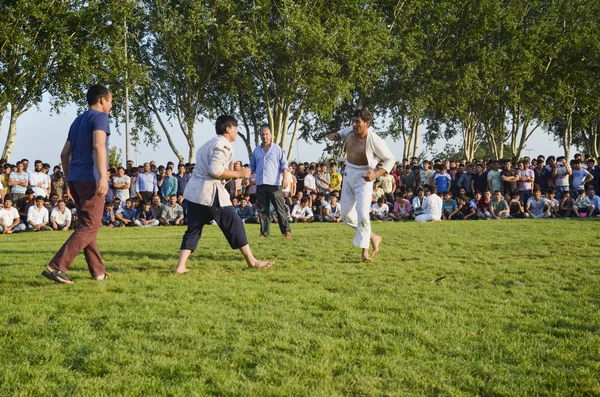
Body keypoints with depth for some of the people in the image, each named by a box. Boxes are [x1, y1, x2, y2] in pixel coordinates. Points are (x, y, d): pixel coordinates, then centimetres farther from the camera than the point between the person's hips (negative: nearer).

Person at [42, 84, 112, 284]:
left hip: (75, 178, 9)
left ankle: (98, 271, 17)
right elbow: (98, 145, -22)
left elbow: (65, 154, 20)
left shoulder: (78, 121, 20)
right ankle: (56, 267, -17)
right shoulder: (99, 117, -5)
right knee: (89, 227, -8)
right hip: (91, 179, -9)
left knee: (86, 224, 14)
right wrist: (103, 176, -30)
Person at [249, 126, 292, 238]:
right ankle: (264, 232, 9)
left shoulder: (277, 149, 5)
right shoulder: (256, 151, 15)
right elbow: (252, 167, 22)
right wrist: (246, 176, 8)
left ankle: (286, 230, -1)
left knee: (280, 209, -4)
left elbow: (284, 164, 0)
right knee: (262, 210, 4)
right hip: (260, 184, 4)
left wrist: (285, 178, -12)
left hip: (274, 184, -4)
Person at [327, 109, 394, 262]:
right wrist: (335, 135, -3)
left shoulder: (374, 141, -23)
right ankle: (373, 237, 27)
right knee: (347, 215, 11)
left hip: (364, 178, -7)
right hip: (348, 175, 7)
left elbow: (390, 159, -15)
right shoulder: (350, 130, -5)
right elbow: (343, 133, 21)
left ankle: (365, 251, -6)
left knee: (362, 215, -17)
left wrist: (377, 174, -28)